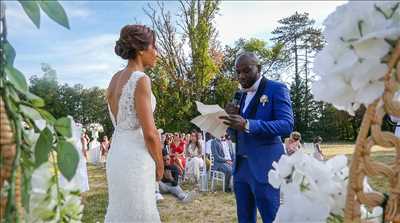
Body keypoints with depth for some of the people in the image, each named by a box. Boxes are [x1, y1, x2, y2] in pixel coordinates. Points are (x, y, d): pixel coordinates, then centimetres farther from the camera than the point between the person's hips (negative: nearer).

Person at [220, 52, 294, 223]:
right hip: (241, 166, 7)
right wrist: (233, 118, -6)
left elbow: (287, 125, -18)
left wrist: (247, 125, -28)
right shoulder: (241, 95, 15)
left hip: (265, 167, -6)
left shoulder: (276, 89, -5)